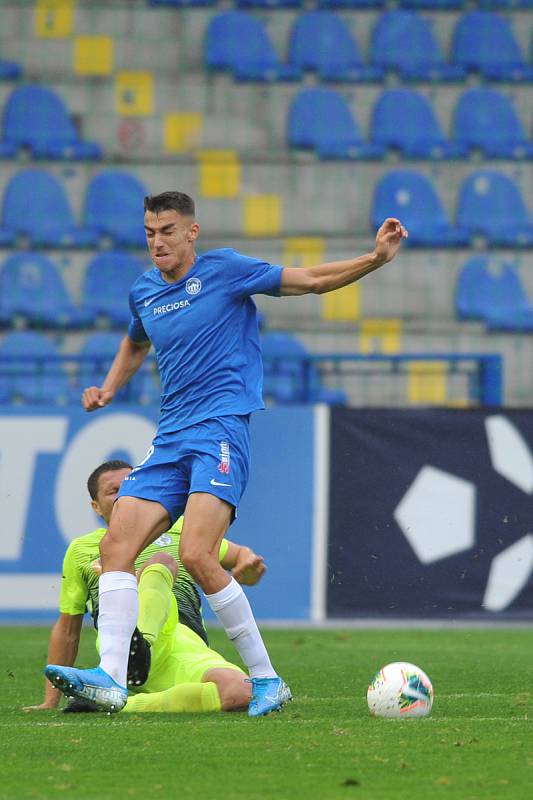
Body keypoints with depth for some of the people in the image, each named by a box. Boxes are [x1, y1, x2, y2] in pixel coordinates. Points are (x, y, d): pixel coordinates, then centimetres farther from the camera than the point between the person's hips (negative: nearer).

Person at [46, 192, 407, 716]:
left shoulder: (224, 270, -1)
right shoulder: (143, 292, 16)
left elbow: (313, 280, 1)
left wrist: (376, 258, -11)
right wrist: (108, 388, 22)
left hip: (220, 429, -7)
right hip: (169, 441, 7)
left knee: (196, 555, -21)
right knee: (116, 545, -11)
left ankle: (265, 678, -10)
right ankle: (111, 678, -16)